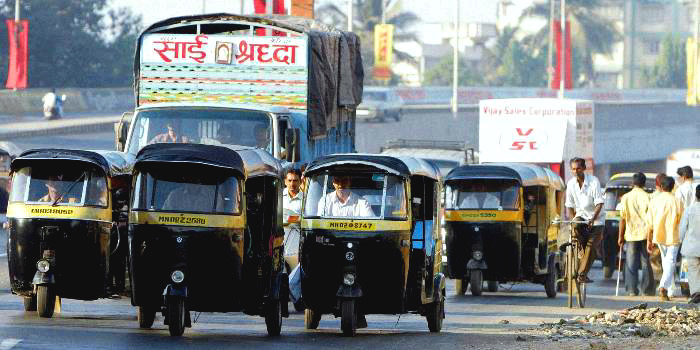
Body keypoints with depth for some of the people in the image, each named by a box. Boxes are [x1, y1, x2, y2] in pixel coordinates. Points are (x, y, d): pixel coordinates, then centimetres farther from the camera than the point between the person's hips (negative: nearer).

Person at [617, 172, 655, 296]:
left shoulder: (626, 198, 0)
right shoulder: (647, 197, -4)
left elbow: (623, 219, 0)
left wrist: (620, 236, 7)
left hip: (631, 234, 1)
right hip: (645, 234, -1)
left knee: (631, 264, 5)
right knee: (646, 263, 7)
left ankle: (631, 289, 0)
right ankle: (647, 289, 8)